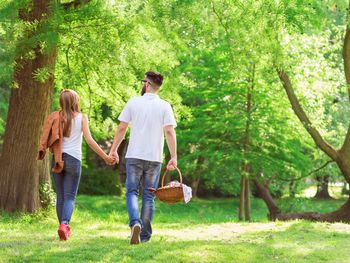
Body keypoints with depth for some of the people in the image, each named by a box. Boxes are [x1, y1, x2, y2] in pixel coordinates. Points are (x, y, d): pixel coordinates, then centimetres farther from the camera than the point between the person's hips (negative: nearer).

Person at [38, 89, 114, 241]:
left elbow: (45, 138, -2)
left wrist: (41, 153, 13)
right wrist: (105, 157, -5)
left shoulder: (55, 117, 6)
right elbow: (89, 140, -7)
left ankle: (64, 227, 14)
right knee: (70, 196, -2)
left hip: (57, 159, 2)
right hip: (74, 159, -2)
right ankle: (64, 224, -22)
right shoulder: (81, 118, 0)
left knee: (60, 196, 11)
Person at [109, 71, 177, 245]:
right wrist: (174, 157, -8)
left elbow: (121, 128, 0)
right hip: (154, 158, 1)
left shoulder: (133, 102, 0)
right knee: (149, 196, 9)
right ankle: (145, 235, 10)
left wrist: (113, 150, 9)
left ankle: (135, 222, -18)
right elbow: (169, 132, -9)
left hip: (134, 156, -1)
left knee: (132, 192, 7)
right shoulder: (165, 106, 0)